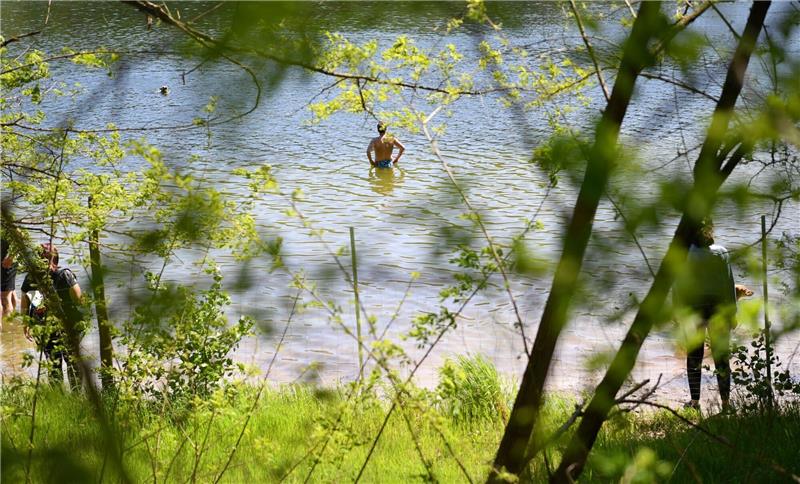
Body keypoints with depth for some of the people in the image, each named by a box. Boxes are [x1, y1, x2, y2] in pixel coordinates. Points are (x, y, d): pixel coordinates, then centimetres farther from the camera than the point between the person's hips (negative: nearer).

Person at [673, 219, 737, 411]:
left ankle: (695, 401, 11)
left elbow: (679, 287, -6)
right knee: (721, 357, 8)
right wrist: (731, 312, 3)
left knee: (694, 357, 9)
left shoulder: (684, 255, -8)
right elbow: (729, 285, -5)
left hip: (693, 309, 0)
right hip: (718, 309, 0)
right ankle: (725, 401, 10)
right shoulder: (721, 253, -7)